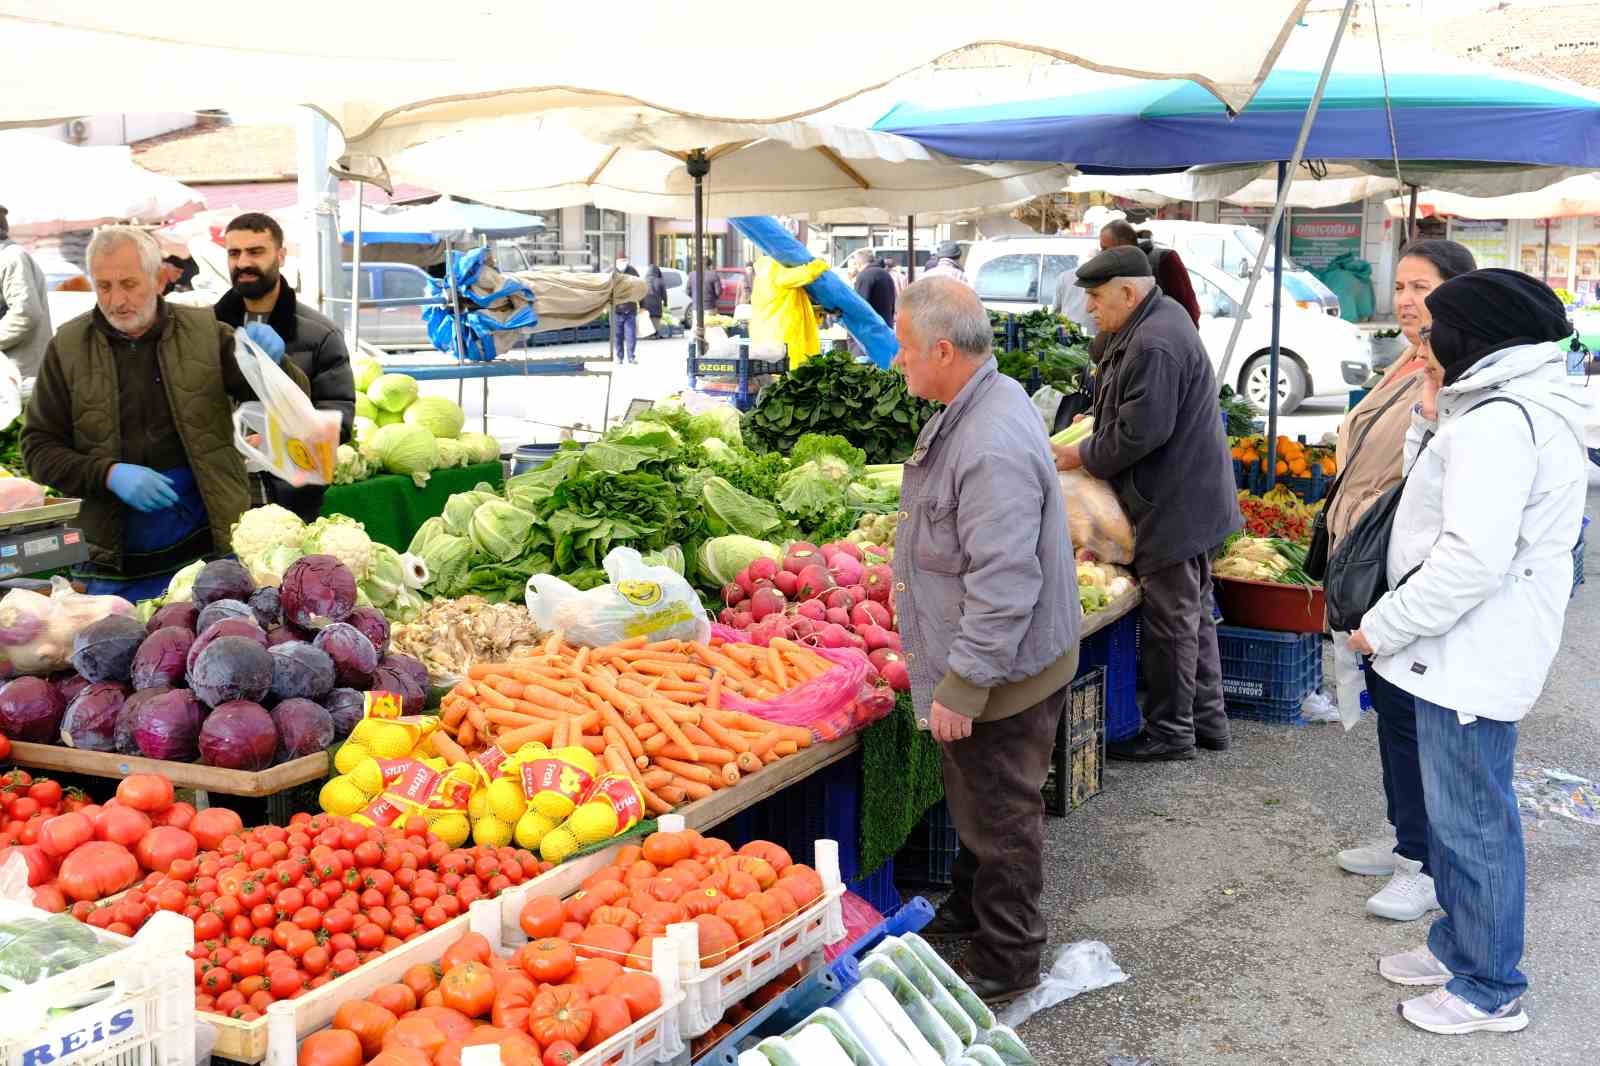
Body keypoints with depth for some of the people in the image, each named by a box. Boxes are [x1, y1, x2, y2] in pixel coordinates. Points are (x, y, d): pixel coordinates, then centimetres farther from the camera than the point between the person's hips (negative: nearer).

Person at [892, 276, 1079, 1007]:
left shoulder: (992, 447, -30)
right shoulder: (979, 407, 4)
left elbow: (1003, 585, -32)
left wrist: (962, 687, -26)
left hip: (1004, 674, -10)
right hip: (982, 665, 10)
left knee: (1001, 819, 7)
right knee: (978, 806, 26)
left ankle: (1007, 966, 23)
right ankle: (968, 911, 46)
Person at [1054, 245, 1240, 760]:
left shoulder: (1154, 345, -23)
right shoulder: (1161, 317, 11)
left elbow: (1141, 432, -25)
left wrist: (1083, 456, -12)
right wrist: (1095, 425, 6)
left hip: (1173, 504, -11)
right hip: (1190, 497, 11)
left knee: (1172, 618, -1)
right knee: (1194, 611, 18)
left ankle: (1171, 731, 10)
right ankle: (1206, 720, 29)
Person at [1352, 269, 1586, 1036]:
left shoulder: (1498, 422, -21)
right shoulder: (1511, 407, 13)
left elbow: (1472, 557, -27)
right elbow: (1431, 493, 16)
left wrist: (1383, 626, -19)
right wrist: (1431, 418, 4)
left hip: (1470, 657, -11)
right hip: (1466, 650, 11)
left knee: (1472, 822, 1)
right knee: (1455, 811, 21)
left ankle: (1489, 991, 13)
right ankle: (1459, 946, 35)